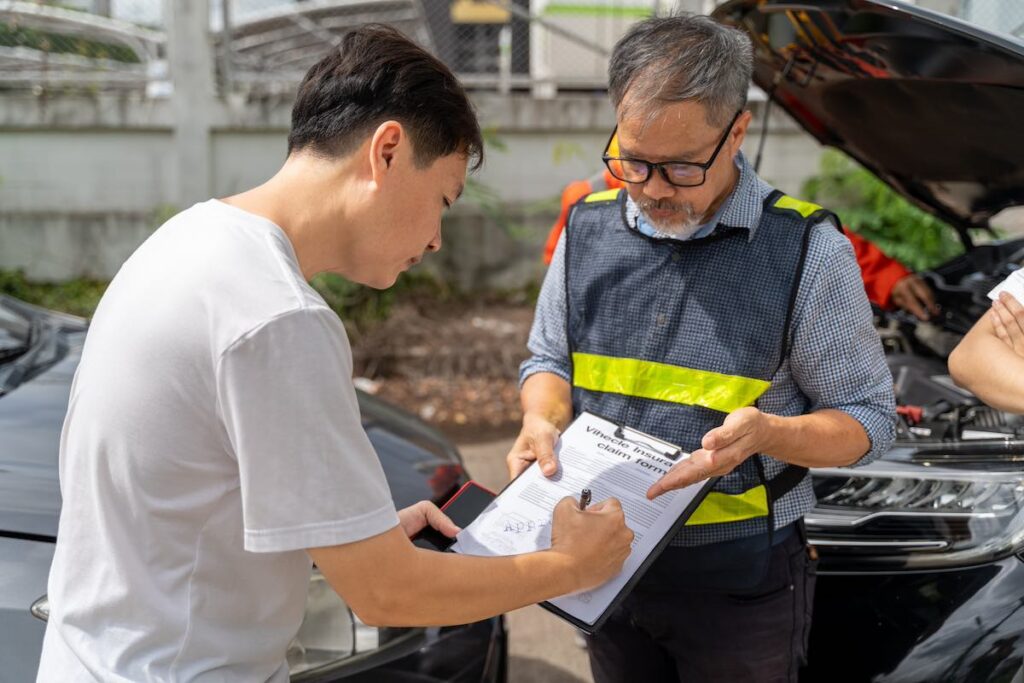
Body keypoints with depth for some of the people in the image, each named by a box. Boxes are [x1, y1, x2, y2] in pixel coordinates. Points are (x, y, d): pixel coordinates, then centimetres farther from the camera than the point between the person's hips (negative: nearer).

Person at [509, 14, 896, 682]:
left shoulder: (806, 249, -14)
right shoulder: (588, 228, -1)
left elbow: (869, 417, -8)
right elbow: (549, 359, 12)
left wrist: (767, 434, -28)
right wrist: (543, 422, -10)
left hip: (742, 584, -3)